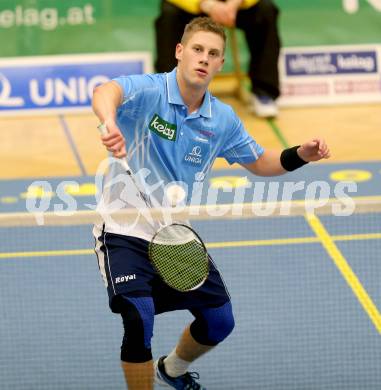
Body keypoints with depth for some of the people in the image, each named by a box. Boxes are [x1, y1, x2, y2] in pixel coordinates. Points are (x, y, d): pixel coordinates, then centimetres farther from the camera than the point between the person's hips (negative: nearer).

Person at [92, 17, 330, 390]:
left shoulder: (223, 119, 0)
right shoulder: (148, 91, -19)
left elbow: (258, 162, 16)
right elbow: (106, 92, -41)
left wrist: (300, 154, -4)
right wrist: (110, 122, -65)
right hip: (125, 232, -6)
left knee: (219, 321, 13)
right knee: (139, 320, -25)